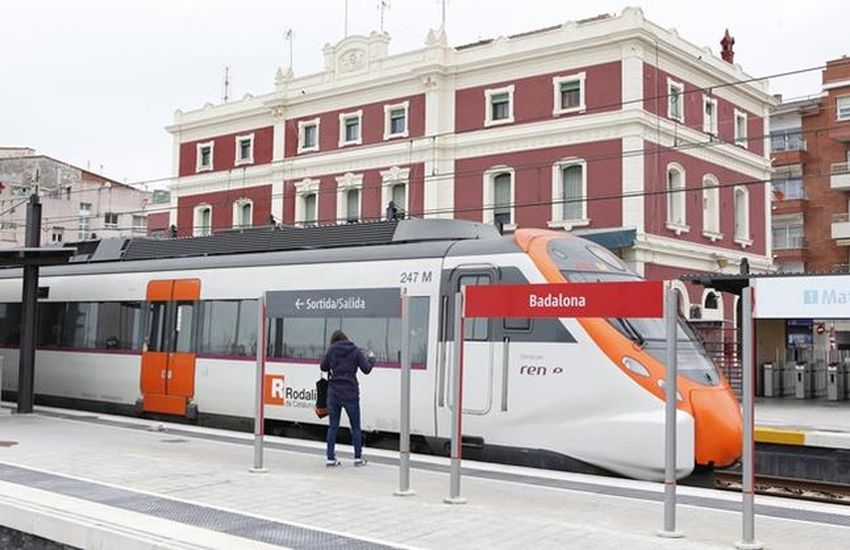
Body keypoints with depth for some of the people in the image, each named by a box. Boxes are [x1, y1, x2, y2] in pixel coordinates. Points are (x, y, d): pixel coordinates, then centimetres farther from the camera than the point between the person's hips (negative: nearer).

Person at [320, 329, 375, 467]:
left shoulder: (331, 350, 1)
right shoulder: (355, 351, -2)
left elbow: (323, 367, 8)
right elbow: (366, 369, -3)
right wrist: (371, 359, 15)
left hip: (333, 392, 2)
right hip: (350, 394, -2)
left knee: (333, 426, 8)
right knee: (355, 426, 10)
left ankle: (330, 458, 6)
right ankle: (358, 457, 13)